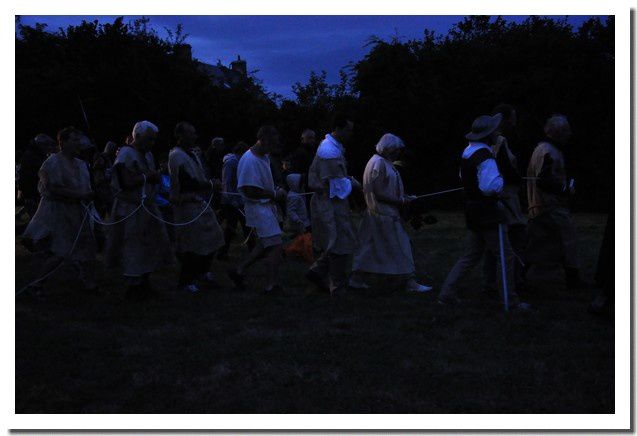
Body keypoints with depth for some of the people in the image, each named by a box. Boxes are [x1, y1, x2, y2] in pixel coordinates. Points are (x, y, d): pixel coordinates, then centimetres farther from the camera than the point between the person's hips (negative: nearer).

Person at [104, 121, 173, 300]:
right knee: (133, 248, -2)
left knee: (152, 244, 10)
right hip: (131, 210, -9)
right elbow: (126, 182, -22)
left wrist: (154, 177, -3)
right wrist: (146, 177, -15)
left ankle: (144, 283, 19)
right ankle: (133, 287, 6)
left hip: (148, 208, 9)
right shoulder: (126, 154, -14)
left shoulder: (147, 154, 14)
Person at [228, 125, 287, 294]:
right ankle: (272, 284, 0)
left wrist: (277, 191, 5)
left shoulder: (264, 157, 10)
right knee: (275, 245, -8)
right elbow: (250, 191, -23)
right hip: (258, 207, -10)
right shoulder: (249, 160, -20)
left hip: (267, 205, 10)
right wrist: (275, 194, -15)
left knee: (266, 245, 16)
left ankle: (238, 270, 24)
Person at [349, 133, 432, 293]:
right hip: (384, 214, -10)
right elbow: (379, 193, -21)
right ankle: (409, 282, 3)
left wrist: (403, 197, 9)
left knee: (368, 246, 11)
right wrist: (401, 201, -16)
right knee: (400, 247, -3)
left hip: (375, 213, 10)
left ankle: (356, 279, 14)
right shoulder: (379, 163, -17)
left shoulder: (380, 162, 15)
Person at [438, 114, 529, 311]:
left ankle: (447, 293, 12)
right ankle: (510, 300, 4)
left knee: (471, 256, 15)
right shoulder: (484, 156, -19)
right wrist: (500, 181, -8)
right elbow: (490, 186, -28)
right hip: (487, 213, -9)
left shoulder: (468, 152, 11)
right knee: (505, 255, -1)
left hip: (472, 211, 9)